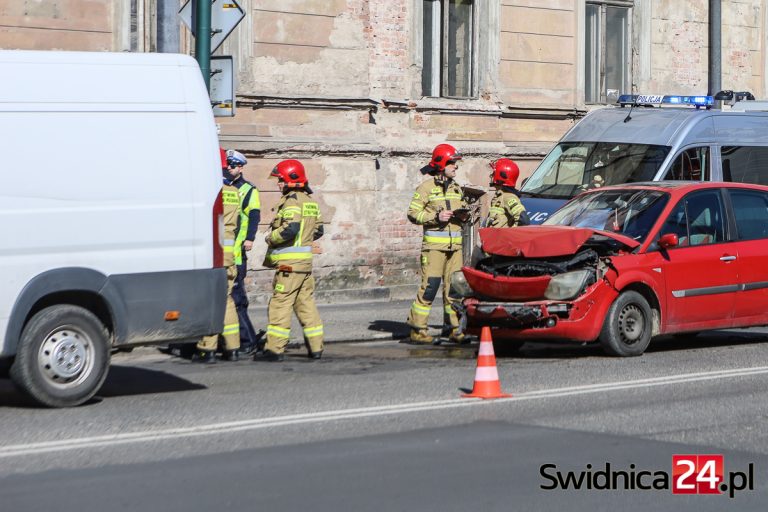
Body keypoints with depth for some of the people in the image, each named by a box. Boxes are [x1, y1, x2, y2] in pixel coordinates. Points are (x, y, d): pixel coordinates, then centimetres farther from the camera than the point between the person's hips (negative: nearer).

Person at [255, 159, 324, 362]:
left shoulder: (292, 201, -13)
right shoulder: (310, 201, 16)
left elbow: (290, 229, -24)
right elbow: (318, 229, 22)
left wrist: (271, 238, -10)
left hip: (289, 263, -9)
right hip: (305, 261, 9)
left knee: (280, 305, -6)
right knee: (306, 303, 13)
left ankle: (274, 349, -6)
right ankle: (316, 347, 13)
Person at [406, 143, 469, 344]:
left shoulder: (456, 188, 18)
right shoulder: (427, 187, -3)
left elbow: (462, 210, 30)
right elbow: (413, 213, -6)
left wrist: (463, 214, 6)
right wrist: (436, 217, -16)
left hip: (455, 245, 6)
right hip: (434, 243, -6)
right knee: (430, 286, -10)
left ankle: (454, 328, 10)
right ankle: (417, 329, -4)